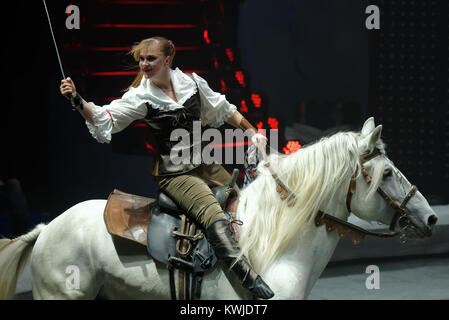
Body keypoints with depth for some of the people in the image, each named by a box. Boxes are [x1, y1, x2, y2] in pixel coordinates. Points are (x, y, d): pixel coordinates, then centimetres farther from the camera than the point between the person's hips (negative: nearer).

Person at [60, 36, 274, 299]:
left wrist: (252, 132, 14)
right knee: (216, 218, -25)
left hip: (206, 165, 6)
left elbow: (223, 110, 15)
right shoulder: (139, 97, -10)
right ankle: (251, 280, -29)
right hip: (175, 175, -6)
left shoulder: (192, 82, 2)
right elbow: (104, 120, -19)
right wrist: (78, 100, -34)